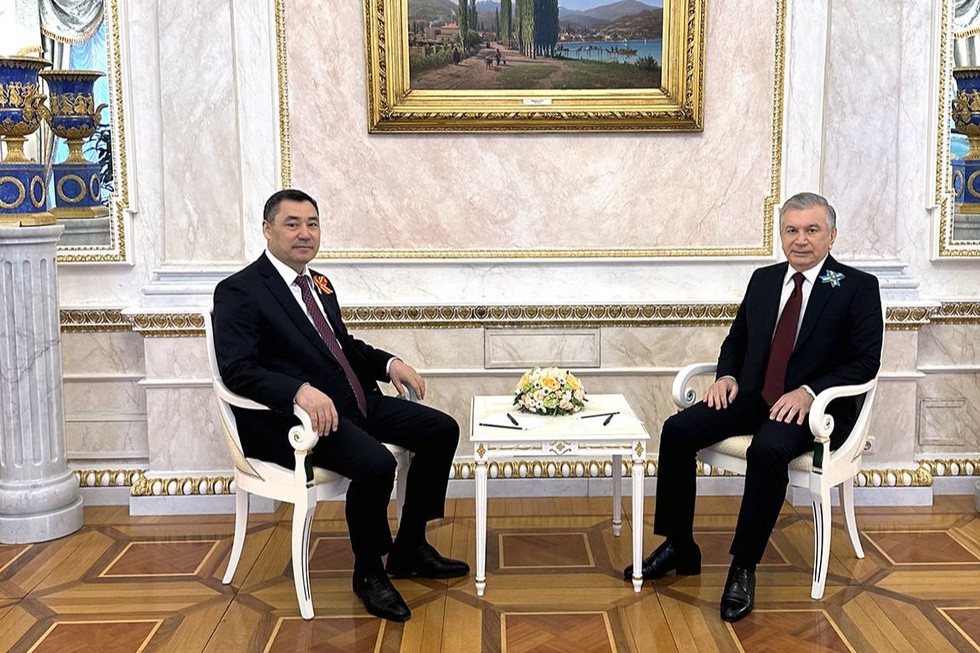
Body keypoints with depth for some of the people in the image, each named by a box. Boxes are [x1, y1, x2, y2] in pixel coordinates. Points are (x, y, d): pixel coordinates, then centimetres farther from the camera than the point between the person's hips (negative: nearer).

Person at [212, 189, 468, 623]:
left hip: (351, 401, 9)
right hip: (289, 418, -9)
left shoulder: (320, 284, 18)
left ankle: (409, 549, 14)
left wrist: (388, 362, 9)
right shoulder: (238, 292, -8)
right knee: (376, 464, -31)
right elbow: (236, 370, -19)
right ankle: (368, 573, -4)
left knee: (442, 430, 2)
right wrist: (301, 390, -35)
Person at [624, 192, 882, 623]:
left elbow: (865, 361, -7)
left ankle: (743, 569, -23)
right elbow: (736, 339, 22)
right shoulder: (764, 280, 15)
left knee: (767, 450, -37)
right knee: (677, 430, -16)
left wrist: (809, 392, -21)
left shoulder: (858, 287, -1)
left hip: (813, 406, -5)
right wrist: (727, 376, 0)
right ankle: (678, 547, -4)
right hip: (752, 395, 6)